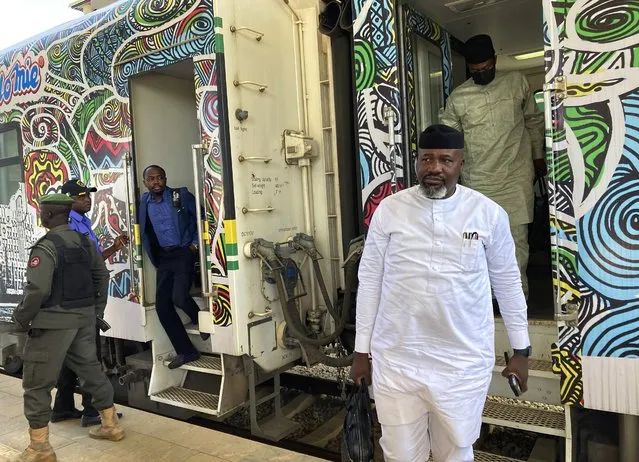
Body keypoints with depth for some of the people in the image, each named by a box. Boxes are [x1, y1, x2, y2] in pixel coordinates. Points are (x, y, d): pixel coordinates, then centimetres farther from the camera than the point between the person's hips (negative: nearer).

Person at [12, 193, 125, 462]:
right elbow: (102, 276, 11)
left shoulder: (46, 247, -16)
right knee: (90, 369, 18)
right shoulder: (85, 242, 7)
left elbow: (38, 290, -23)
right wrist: (96, 309, 19)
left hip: (53, 322, -7)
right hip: (84, 318, 8)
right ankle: (110, 425, 28)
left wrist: (21, 319, -9)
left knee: (37, 383, 5)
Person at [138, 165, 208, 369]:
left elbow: (200, 218, 0)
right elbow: (144, 232, 18)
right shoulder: (143, 202, 7)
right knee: (162, 306, 0)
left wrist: (195, 244, -6)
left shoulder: (181, 195, -6)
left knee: (179, 297, -22)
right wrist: (155, 259, 10)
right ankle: (186, 351, 12)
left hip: (184, 253, -5)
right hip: (163, 257, 5)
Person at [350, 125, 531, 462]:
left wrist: (521, 349, 10)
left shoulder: (489, 214, -5)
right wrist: (361, 350, 3)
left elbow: (507, 282, 5)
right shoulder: (388, 210, -5)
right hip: (395, 361, 1)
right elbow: (370, 281, 0)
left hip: (464, 364, 0)